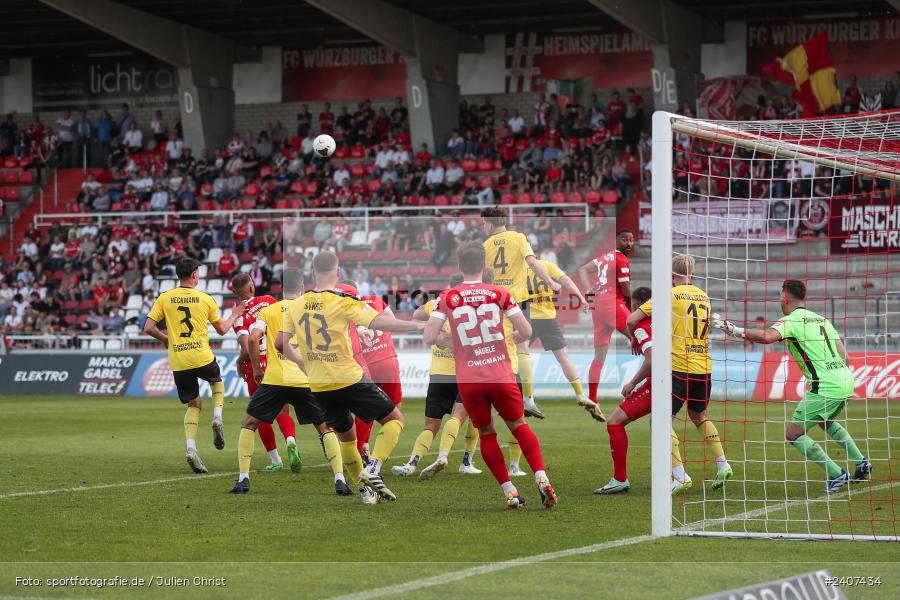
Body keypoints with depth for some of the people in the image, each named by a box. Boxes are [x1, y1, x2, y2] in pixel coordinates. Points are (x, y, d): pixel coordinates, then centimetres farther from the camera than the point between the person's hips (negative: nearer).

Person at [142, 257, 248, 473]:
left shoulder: (164, 298, 2)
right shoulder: (205, 299, 1)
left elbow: (148, 328, -1)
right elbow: (222, 330, 13)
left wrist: (165, 339, 18)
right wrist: (235, 315, 31)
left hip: (178, 362, 1)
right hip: (202, 358, -1)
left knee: (194, 405, 16)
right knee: (217, 381, 32)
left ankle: (191, 448, -4)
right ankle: (217, 417, 6)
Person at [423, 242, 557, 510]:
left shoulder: (448, 297, -1)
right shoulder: (499, 294, 0)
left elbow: (429, 337, -8)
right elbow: (526, 332, -4)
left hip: (468, 381, 0)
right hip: (501, 375, 0)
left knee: (486, 433, 16)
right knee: (519, 425, 17)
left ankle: (509, 492, 9)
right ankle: (541, 478, 0)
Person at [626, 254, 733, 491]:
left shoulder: (670, 295, -4)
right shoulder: (703, 296, 12)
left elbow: (631, 320, -3)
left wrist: (633, 339, 17)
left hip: (680, 367, -6)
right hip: (704, 366, 6)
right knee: (699, 416, 26)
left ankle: (681, 475, -13)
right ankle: (722, 465, 21)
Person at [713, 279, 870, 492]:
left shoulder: (791, 321, -7)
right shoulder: (821, 319, 16)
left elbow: (767, 337, -27)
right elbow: (845, 357, 16)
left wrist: (733, 330, -23)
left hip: (825, 387, -9)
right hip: (846, 381, 9)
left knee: (793, 434, 1)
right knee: (826, 421, 35)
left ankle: (837, 475, -3)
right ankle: (862, 464, 32)